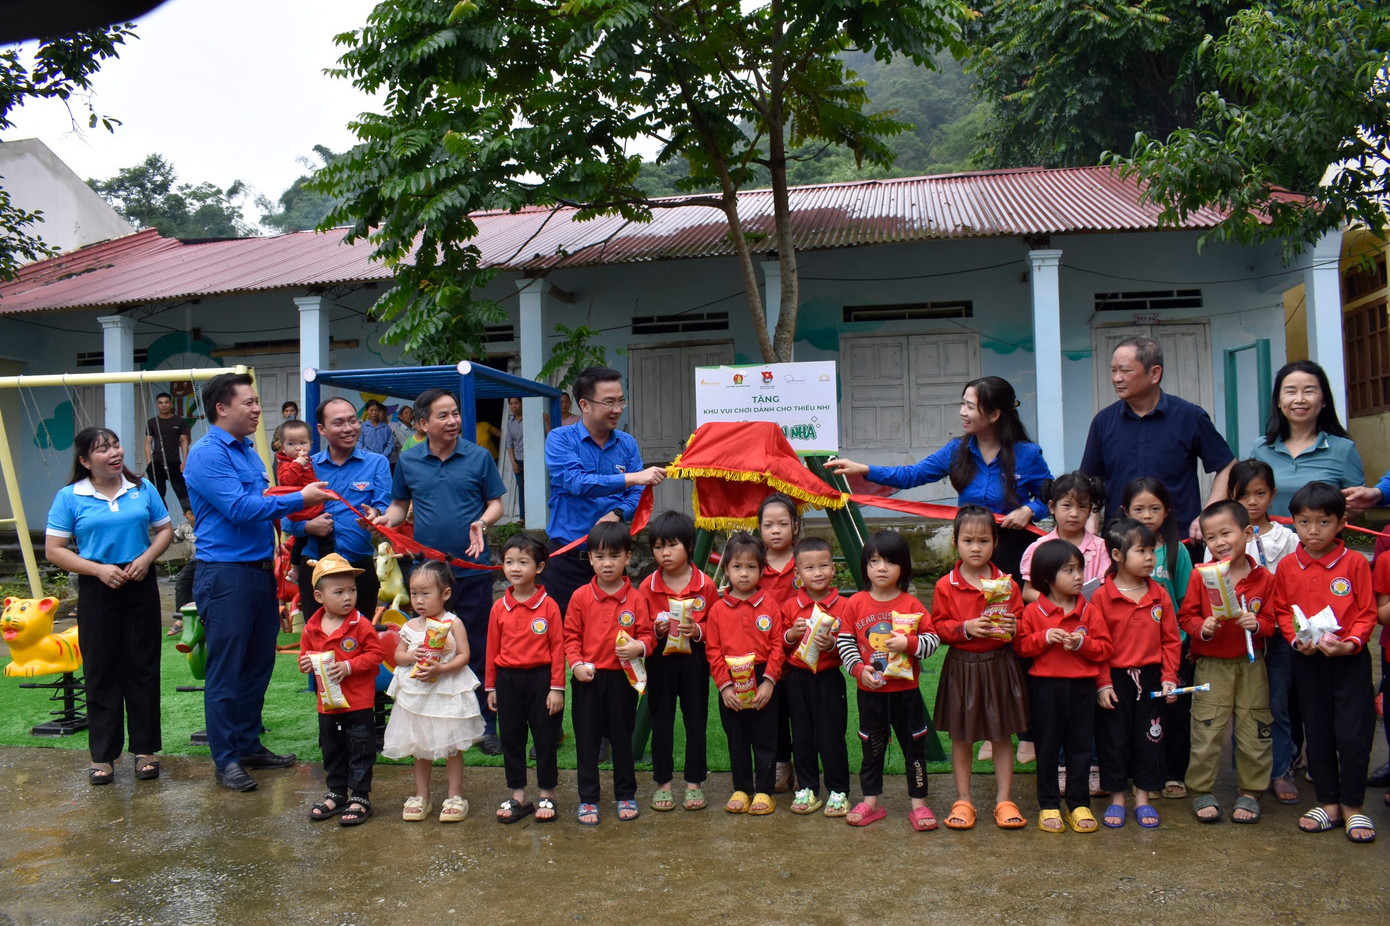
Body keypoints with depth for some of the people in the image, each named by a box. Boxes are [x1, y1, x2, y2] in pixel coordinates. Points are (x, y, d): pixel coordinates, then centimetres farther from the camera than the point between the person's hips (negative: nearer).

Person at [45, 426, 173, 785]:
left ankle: (145, 749, 16)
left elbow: (165, 529, 11)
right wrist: (98, 569, -16)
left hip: (140, 585, 2)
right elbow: (53, 550, -4)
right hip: (97, 590, -2)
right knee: (101, 670, 3)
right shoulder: (69, 497, -3)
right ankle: (103, 755, 12)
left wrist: (147, 558, -8)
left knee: (143, 666, 6)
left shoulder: (142, 488, 5)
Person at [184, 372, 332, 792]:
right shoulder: (207, 454, -13)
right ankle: (226, 759, 9)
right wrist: (299, 498, -20)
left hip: (260, 570, 9)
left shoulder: (248, 450, 14)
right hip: (225, 574, -9)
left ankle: (249, 745, 26)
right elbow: (239, 508, -22)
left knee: (258, 663, 14)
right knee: (226, 671, 0)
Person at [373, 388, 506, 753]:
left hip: (472, 567, -2)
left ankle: (485, 725, 14)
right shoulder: (408, 461, 5)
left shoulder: (478, 457, 1)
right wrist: (387, 519, -7)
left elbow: (495, 503, 4)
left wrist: (483, 523, -15)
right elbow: (400, 504, 14)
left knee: (478, 648, 4)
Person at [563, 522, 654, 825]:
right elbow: (571, 635, 2)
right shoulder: (581, 597, -1)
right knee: (587, 740, 7)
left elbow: (647, 634, 1)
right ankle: (588, 799, 17)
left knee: (622, 737, 11)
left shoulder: (635, 599, -3)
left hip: (622, 678, 0)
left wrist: (639, 647, -21)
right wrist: (576, 664, -11)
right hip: (587, 679, 0)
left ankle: (626, 795, 26)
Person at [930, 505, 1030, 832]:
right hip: (962, 667, -1)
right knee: (961, 737, 7)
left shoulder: (1007, 584, 1)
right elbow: (938, 627, -2)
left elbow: (1021, 620, 8)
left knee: (1003, 735, 8)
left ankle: (1004, 799, 20)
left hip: (1000, 666, 1)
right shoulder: (945, 586, -3)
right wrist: (965, 628, -17)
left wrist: (1013, 628, -14)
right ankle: (962, 801, 19)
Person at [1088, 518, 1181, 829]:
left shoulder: (1159, 595, 1)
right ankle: (1116, 799, 19)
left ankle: (1143, 798, 22)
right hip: (1115, 679, -3)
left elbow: (1171, 640, 5)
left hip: (1151, 678, 3)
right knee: (1113, 740, 6)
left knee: (1150, 739, 8)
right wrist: (1102, 683, -11)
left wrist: (1169, 678, -2)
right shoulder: (1101, 597, -8)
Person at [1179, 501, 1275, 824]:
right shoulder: (1200, 576, -4)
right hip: (1211, 664, -1)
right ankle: (1201, 792, 14)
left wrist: (1257, 625, -19)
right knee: (1206, 731, 1)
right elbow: (1186, 616, 0)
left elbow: (1271, 621, 2)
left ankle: (1250, 792, 21)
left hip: (1251, 664, 1)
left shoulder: (1264, 579, -3)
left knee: (1254, 731, 6)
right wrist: (1202, 627, -20)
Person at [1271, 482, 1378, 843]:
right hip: (1308, 661, 3)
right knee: (1317, 733, 10)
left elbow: (1367, 613, -5)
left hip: (1350, 660, -3)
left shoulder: (1355, 563, -7)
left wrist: (1350, 643, -18)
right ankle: (1328, 803, 23)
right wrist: (1297, 639, -10)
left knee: (1353, 733, -3)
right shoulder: (1287, 566, 0)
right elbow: (1281, 611, 6)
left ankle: (1353, 807, 12)